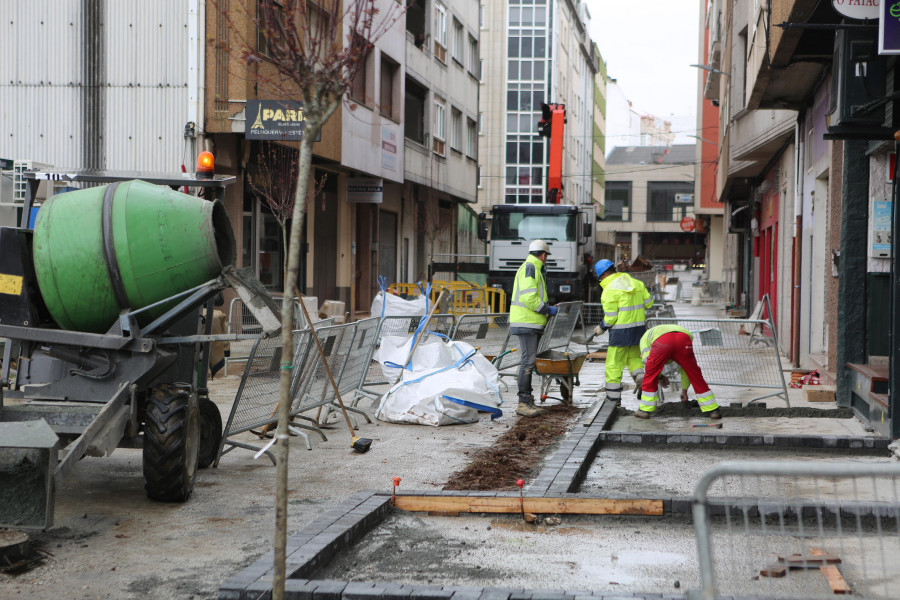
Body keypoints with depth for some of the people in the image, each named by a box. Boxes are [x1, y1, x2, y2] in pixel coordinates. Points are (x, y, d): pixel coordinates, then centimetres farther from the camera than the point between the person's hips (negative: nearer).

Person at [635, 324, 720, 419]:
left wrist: (660, 377, 31)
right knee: (695, 375, 14)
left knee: (650, 375, 16)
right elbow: (685, 367, 45)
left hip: (661, 340, -3)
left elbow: (646, 360, 19)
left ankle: (645, 410, 17)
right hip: (684, 339, 3)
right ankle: (711, 410, 17)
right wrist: (684, 390, 51)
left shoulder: (646, 336, 39)